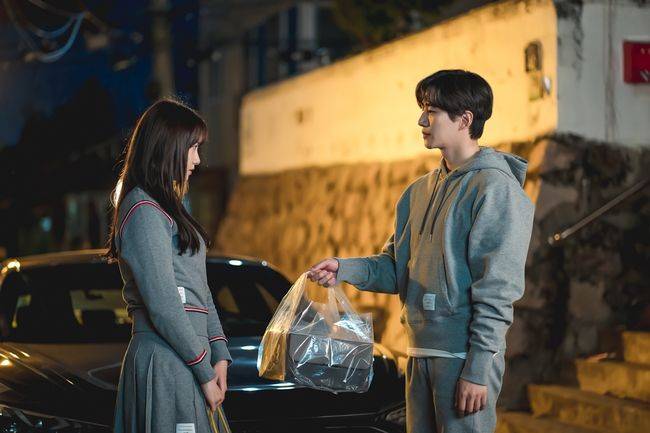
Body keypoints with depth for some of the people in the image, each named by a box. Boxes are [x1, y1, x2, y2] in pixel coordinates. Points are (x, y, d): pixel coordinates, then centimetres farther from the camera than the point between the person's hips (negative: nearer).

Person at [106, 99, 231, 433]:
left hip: (185, 356, 9)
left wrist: (219, 354, 8)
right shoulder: (144, 211, -12)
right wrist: (205, 371, -13)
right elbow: (163, 305, -17)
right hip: (166, 360, -9)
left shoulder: (168, 208, 19)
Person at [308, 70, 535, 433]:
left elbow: (498, 291, -15)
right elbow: (397, 267, 17)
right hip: (421, 355, 8)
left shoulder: (496, 188, -10)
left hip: (464, 358, -8)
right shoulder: (421, 191, 16)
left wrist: (478, 369, -19)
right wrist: (345, 270, 0)